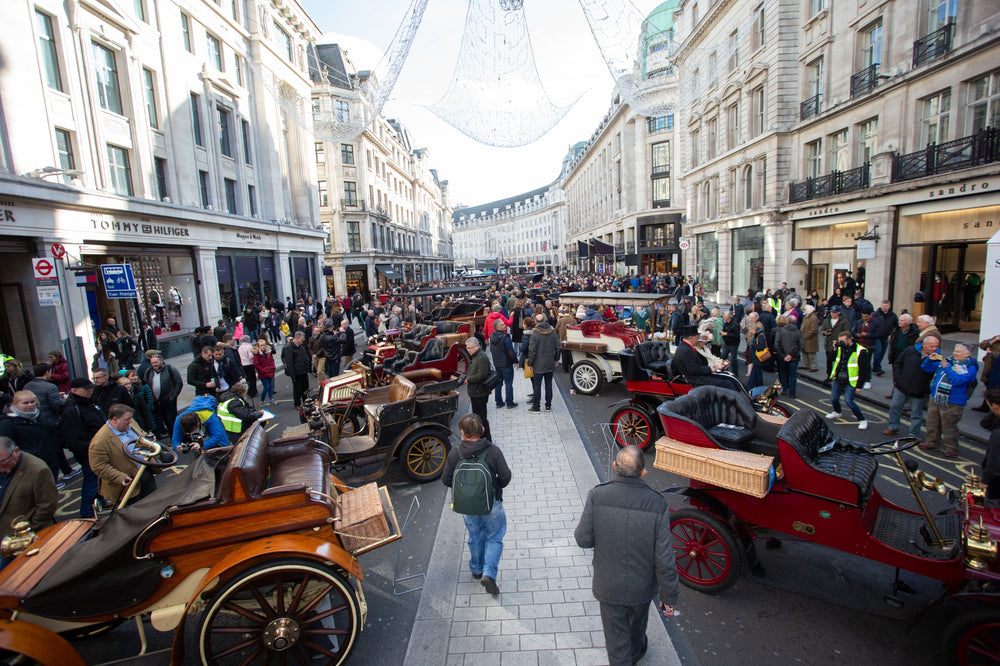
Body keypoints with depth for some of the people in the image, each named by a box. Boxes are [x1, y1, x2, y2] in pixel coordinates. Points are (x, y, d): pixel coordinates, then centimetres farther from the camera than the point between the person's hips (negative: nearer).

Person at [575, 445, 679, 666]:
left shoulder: (597, 495, -24)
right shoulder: (657, 503, -23)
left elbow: (583, 540, -16)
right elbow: (664, 558, -17)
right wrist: (670, 596, -2)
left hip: (609, 586, -2)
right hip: (642, 586, 3)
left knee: (616, 636, 20)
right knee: (637, 623, 34)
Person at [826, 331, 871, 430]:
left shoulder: (860, 351, -15)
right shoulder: (840, 349, 3)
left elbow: (863, 370, -12)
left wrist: (859, 385, -12)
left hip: (851, 382, -6)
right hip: (838, 380, 6)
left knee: (848, 400, -16)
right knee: (833, 398, 10)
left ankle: (862, 420, 2)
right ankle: (837, 412, 41)